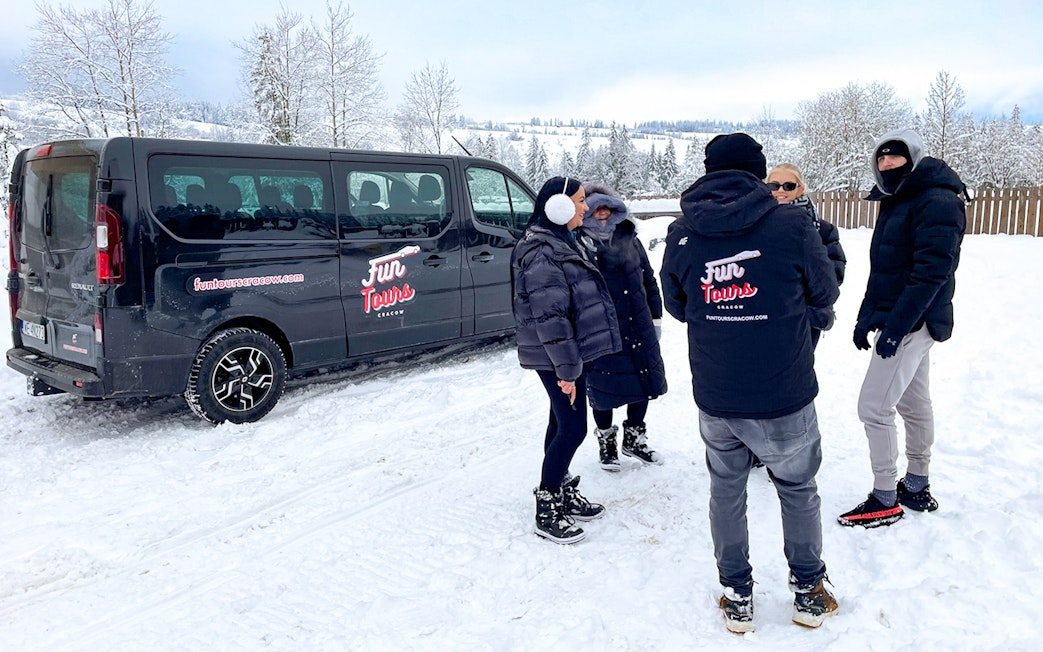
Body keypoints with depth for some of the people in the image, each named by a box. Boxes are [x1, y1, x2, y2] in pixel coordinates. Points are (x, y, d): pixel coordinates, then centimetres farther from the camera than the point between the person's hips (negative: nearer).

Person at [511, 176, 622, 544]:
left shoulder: (563, 242, 14)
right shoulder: (541, 253, -20)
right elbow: (549, 316, -24)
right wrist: (566, 368, -23)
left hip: (572, 351, 10)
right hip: (556, 358, -10)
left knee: (564, 424, 17)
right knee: (573, 428, -6)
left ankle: (563, 493, 31)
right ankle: (546, 512, 5)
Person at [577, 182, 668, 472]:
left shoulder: (629, 239, 4)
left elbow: (648, 279, 13)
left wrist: (656, 316, 12)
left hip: (639, 328, 5)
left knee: (644, 383, 13)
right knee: (604, 390, 8)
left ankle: (633, 439, 34)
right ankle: (606, 442, 32)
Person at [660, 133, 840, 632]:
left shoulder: (681, 234, -3)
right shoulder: (790, 223, -11)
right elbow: (824, 294, 4)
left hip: (714, 399, 2)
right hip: (784, 399, -2)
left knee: (726, 489, 20)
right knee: (798, 488, 20)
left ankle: (737, 596, 29)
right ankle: (809, 591, 35)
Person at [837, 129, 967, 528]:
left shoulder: (938, 202, -16)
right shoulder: (896, 201, 15)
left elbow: (932, 271, -24)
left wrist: (896, 326, -25)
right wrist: (866, 317, 15)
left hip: (912, 324, -10)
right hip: (902, 323, 10)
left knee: (873, 407, -8)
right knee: (914, 404, 16)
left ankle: (885, 501, 3)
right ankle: (916, 488, 28)